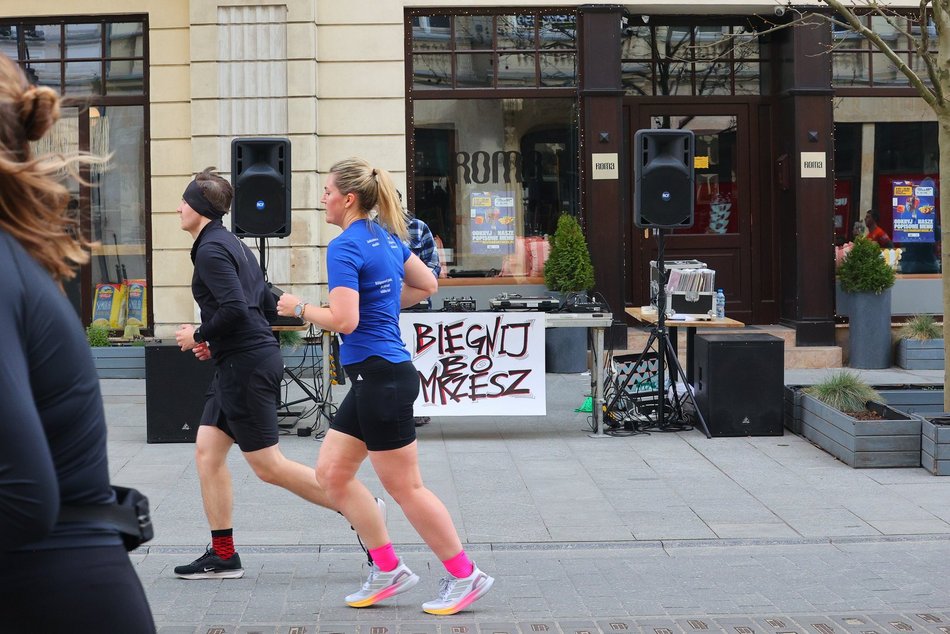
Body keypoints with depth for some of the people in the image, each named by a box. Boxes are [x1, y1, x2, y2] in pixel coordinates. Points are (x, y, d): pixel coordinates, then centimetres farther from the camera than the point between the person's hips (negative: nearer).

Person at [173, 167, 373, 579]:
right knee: (207, 451, 9)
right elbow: (265, 299, 21)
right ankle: (223, 556, 10)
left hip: (245, 364, -10)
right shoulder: (231, 243, 17)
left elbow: (234, 309, -26)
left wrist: (199, 336, -9)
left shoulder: (210, 251, -14)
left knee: (269, 467, -5)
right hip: (240, 363, 10)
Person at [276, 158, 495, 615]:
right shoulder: (387, 236, 10)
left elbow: (344, 321, -23)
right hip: (374, 377, 10)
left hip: (380, 377, -10)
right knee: (332, 472, 13)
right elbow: (426, 285, 20)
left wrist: (299, 308, -8)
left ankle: (464, 576, 10)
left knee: (405, 487, 0)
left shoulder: (345, 247, -16)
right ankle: (388, 569, 18)